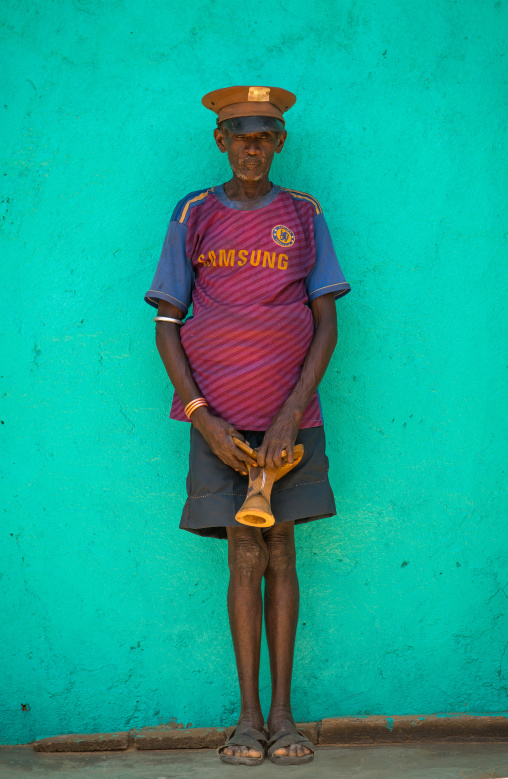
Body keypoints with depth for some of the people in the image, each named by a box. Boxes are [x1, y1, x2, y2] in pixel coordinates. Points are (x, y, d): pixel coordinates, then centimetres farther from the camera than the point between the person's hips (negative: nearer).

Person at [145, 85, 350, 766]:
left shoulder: (303, 216, 6)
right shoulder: (194, 216, 5)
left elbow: (327, 323, 2)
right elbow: (166, 325, 3)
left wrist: (293, 412, -10)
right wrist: (202, 418, -8)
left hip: (289, 412, 1)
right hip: (220, 415, 0)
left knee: (281, 554, 2)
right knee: (245, 558, -3)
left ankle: (283, 711, 8)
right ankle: (249, 715, 5)